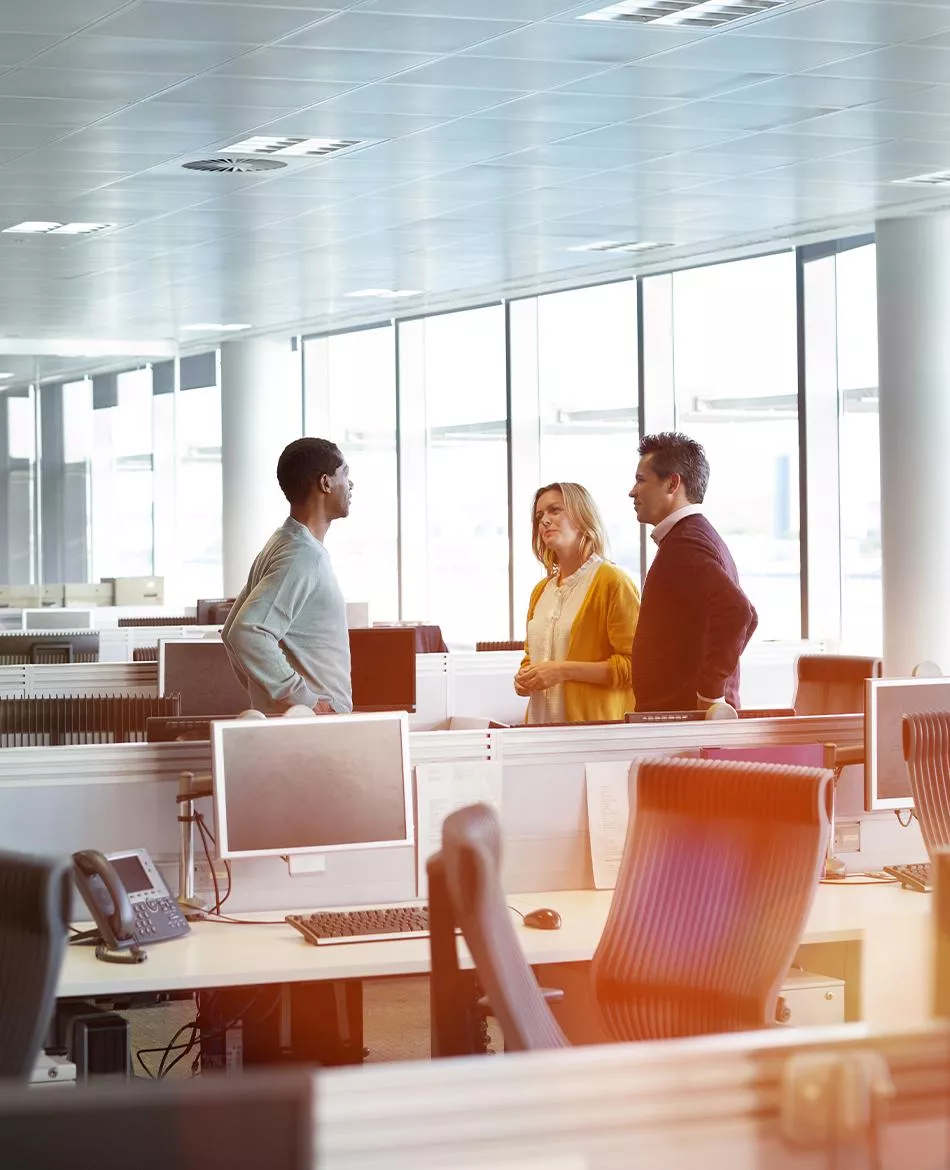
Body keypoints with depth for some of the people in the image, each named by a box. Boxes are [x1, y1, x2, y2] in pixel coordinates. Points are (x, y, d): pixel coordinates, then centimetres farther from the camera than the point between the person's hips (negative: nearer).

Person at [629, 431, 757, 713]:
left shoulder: (683, 544, -13)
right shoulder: (702, 536, 20)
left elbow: (737, 612, -29)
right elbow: (744, 616, 28)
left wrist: (710, 693, -23)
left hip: (683, 712, -10)